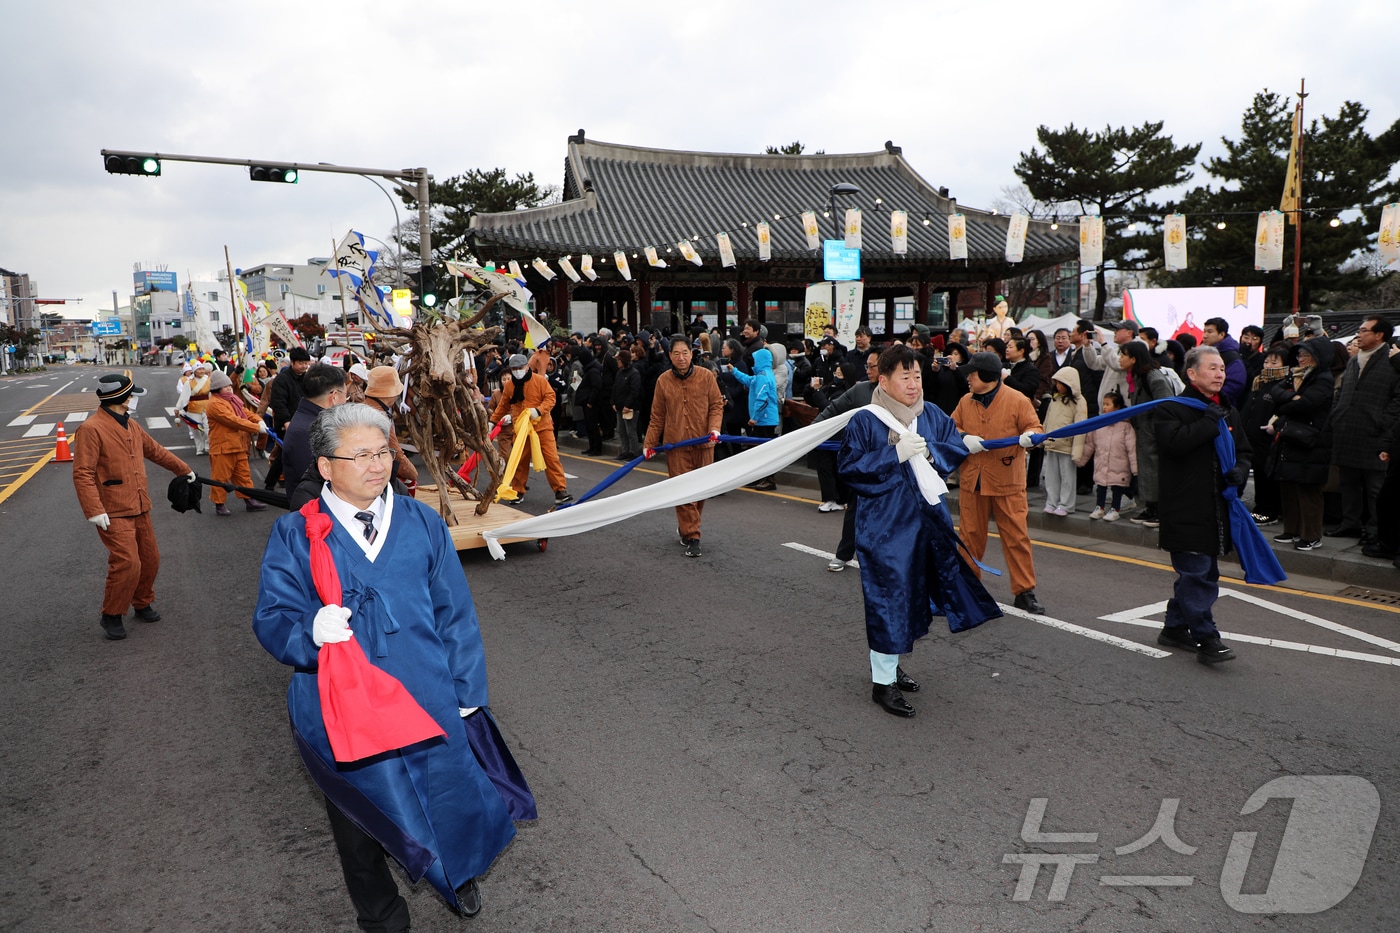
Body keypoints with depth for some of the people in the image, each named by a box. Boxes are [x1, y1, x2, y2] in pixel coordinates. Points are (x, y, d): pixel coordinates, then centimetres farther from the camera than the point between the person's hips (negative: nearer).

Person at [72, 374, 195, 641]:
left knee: (150, 559, 14)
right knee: (127, 563, -13)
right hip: (113, 513, -8)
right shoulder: (91, 429, -15)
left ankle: (142, 603, 35)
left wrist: (184, 469, 30)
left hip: (139, 508, 8)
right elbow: (82, 474, -19)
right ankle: (111, 616, 5)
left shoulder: (131, 425, 12)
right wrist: (94, 511, -25)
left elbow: (156, 451, 26)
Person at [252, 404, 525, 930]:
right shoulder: (293, 535, -2)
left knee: (449, 798, 10)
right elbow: (271, 619, -5)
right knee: (360, 825, 15)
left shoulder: (423, 524, 2)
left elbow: (456, 613, 5)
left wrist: (466, 692, 5)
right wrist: (312, 630, -28)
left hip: (427, 700, 1)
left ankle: (459, 873, 46)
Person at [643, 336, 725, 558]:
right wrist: (649, 443, 7)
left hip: (703, 443, 1)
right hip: (676, 445, -1)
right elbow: (657, 417, 8)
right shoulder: (663, 381, 2)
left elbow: (716, 405, 3)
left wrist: (714, 428, -14)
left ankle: (686, 527, 32)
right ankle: (691, 537, 2)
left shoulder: (706, 376, 0)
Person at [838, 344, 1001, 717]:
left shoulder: (932, 416, 5)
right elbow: (849, 466, -14)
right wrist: (894, 454, -22)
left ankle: (889, 663, 35)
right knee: (888, 596, -4)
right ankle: (883, 681, 9)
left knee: (913, 592, 16)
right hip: (884, 523, -6)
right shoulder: (865, 421, -10)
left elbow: (959, 447, 8)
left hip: (927, 518, 6)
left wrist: (929, 451, -12)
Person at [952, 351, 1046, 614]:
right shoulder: (965, 402, 7)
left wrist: (1028, 436, -27)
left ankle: (1025, 592, 7)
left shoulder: (1017, 400, -6)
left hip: (1007, 483, -4)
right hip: (971, 481, 4)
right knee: (971, 535, 12)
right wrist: (964, 438, -9)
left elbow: (1034, 427, -5)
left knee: (1017, 537, -1)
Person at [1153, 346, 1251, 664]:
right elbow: (1173, 442, -26)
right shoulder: (1171, 409, -7)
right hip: (1186, 510, -8)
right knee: (1197, 573, -8)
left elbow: (1243, 453, 24)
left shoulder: (1229, 413, 17)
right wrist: (1210, 422, -17)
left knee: (1195, 574, 14)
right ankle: (1206, 640, -3)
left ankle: (1175, 628, 27)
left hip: (1218, 509, 8)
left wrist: (1238, 472, 2)